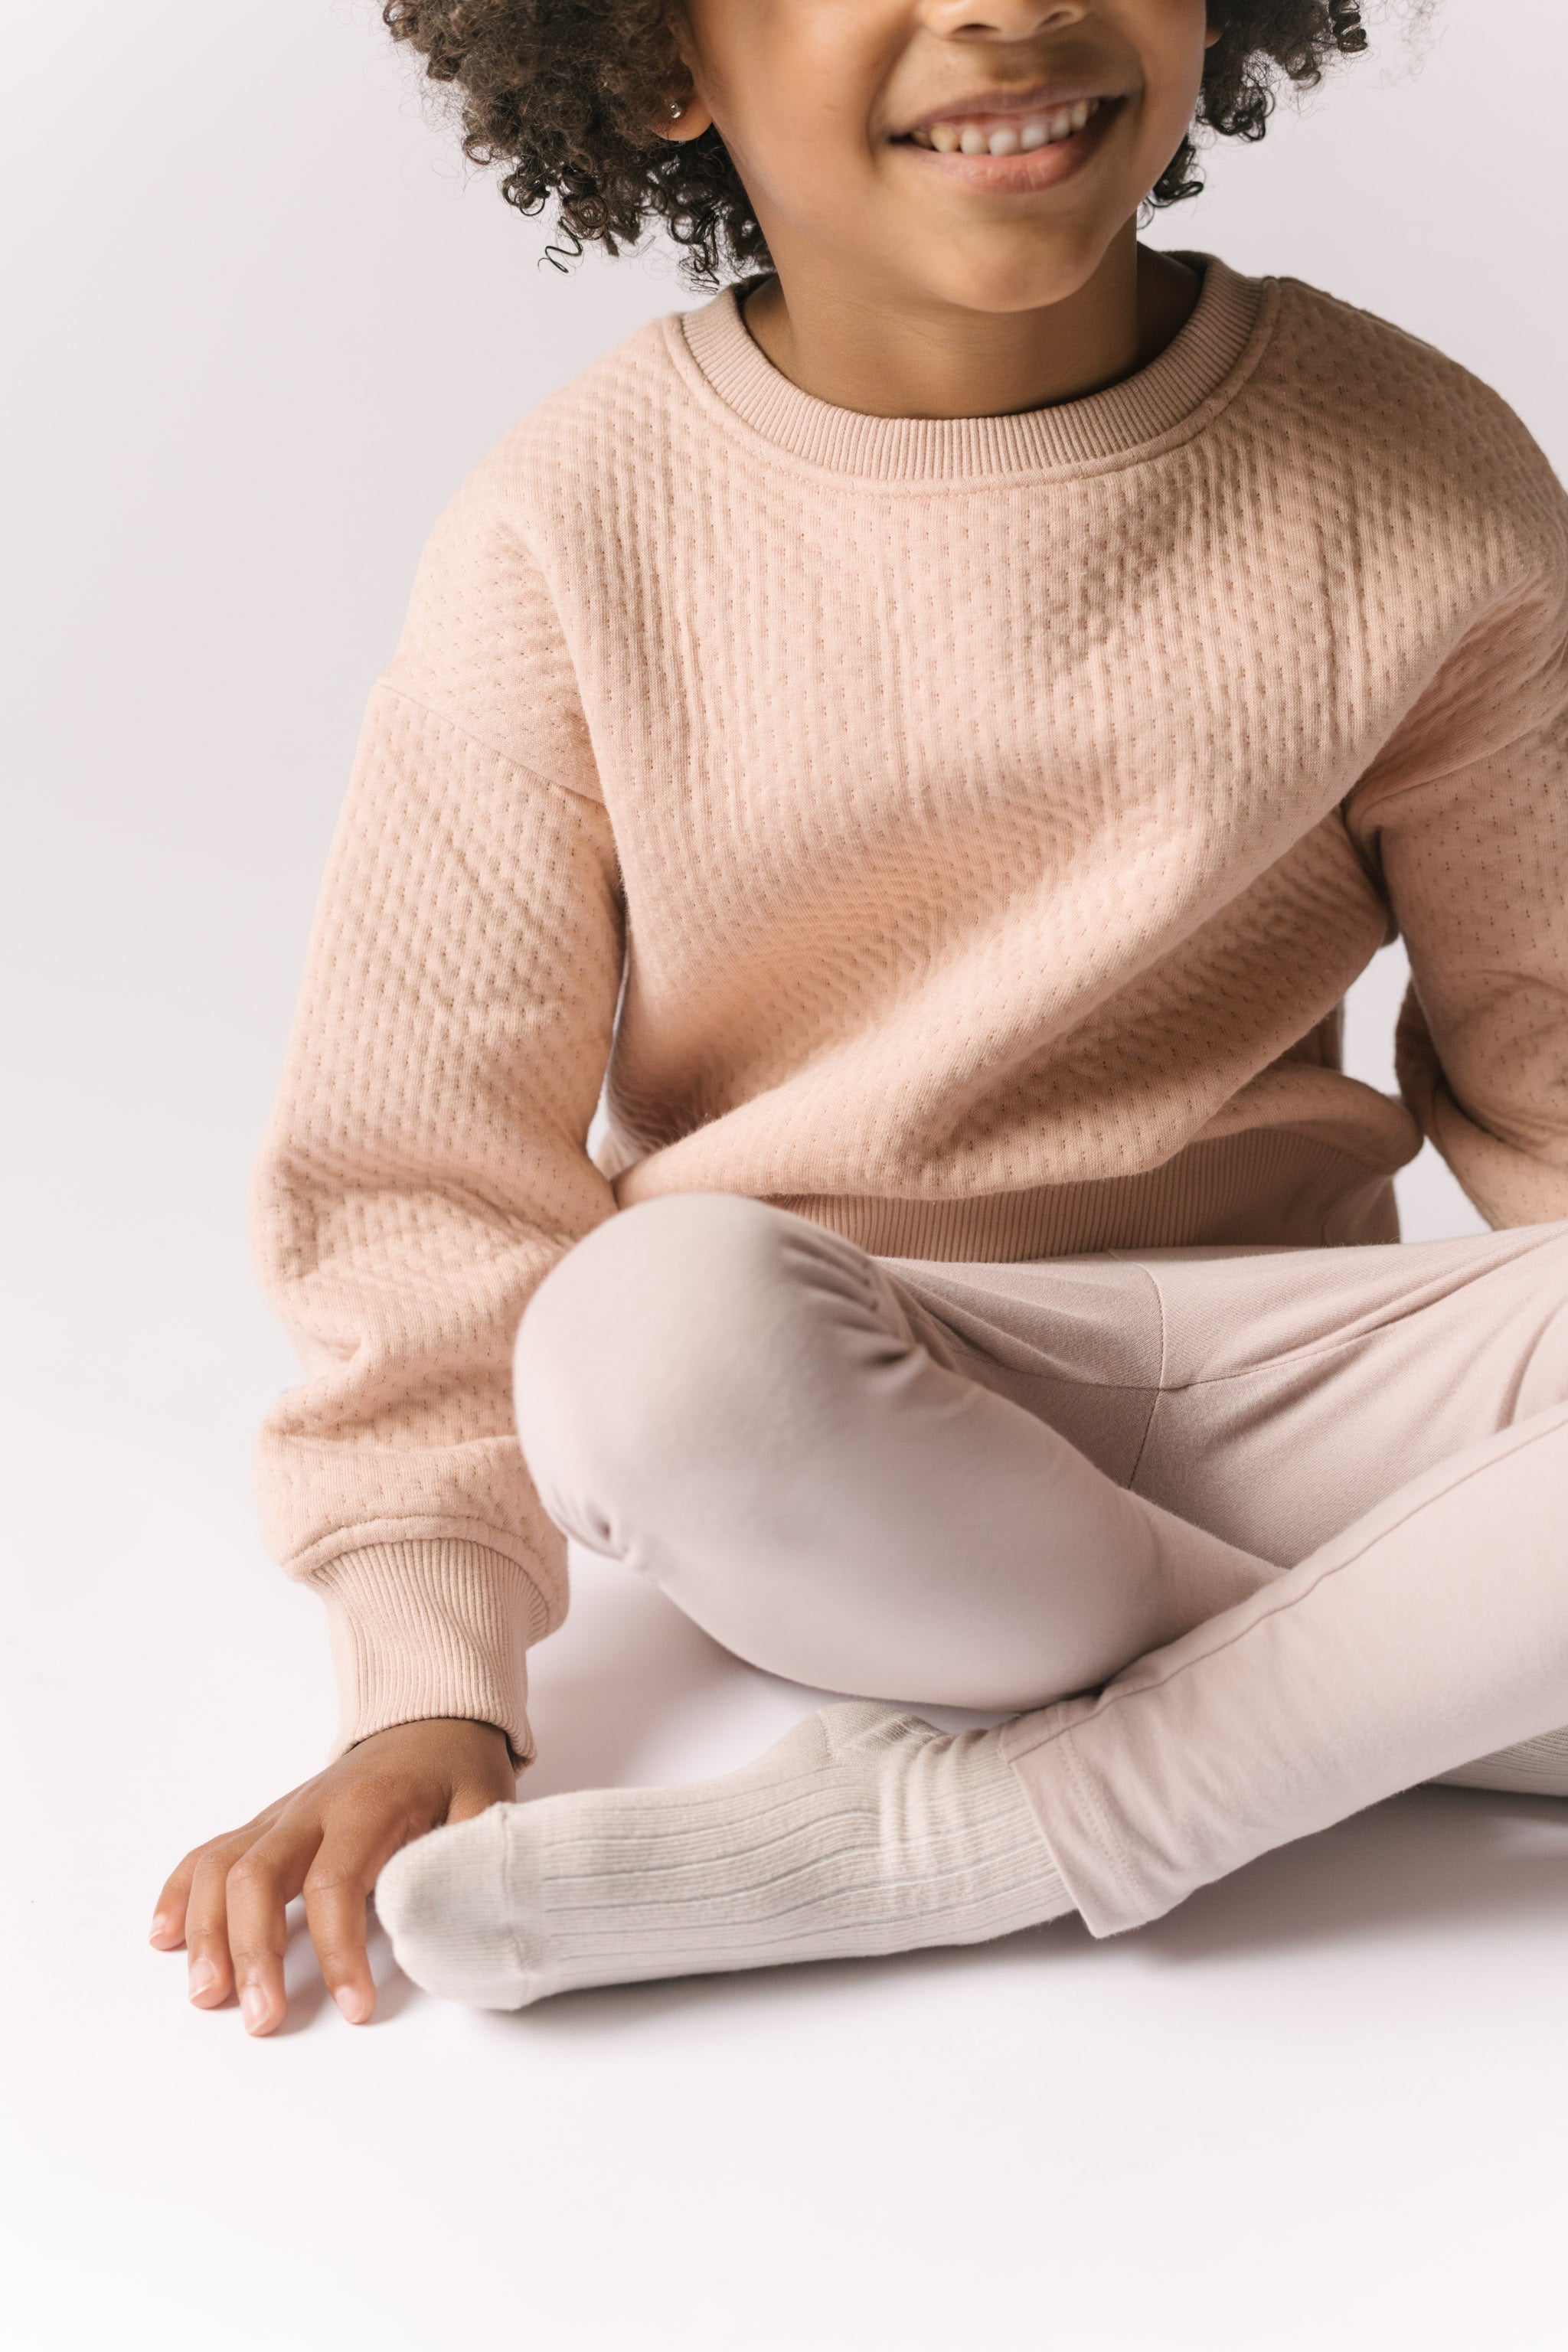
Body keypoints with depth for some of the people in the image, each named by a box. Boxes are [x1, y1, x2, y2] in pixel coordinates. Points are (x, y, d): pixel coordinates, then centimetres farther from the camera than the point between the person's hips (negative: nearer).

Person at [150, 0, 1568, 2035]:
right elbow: (433, 1156, -3)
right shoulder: (581, 531, -7)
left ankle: (967, 1831, -22)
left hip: (1286, 1363, 1)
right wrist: (428, 1692, -11)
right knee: (659, 1326, -36)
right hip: (840, 1436, 0)